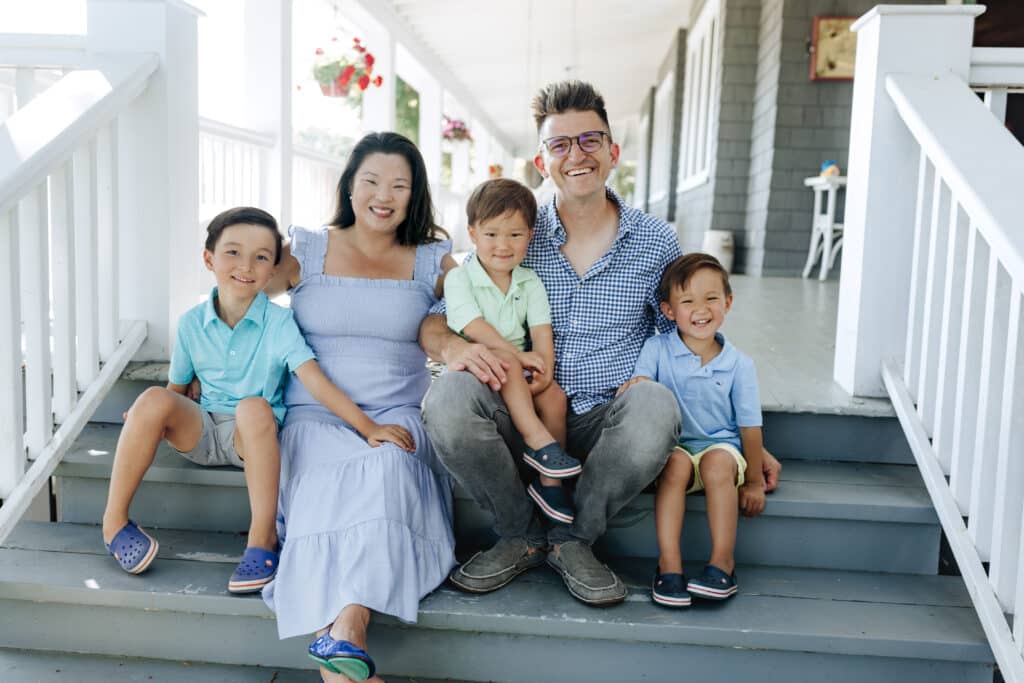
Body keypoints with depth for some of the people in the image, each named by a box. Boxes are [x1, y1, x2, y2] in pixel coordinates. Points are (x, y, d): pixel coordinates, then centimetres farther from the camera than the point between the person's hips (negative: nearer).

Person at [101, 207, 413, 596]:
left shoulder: (278, 323, -8)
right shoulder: (191, 323, 2)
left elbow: (316, 382, -17)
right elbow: (177, 388, 8)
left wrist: (368, 427, -27)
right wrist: (148, 420, -13)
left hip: (255, 437, -2)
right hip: (200, 431, 3)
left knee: (254, 406, -37)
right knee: (153, 400, -27)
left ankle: (263, 539, -28)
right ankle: (114, 522, -12)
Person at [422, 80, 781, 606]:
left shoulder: (656, 243, 5)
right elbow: (432, 317, 6)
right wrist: (453, 346, -20)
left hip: (606, 425, 0)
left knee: (656, 406, -34)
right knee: (449, 396, -29)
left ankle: (573, 539, -10)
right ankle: (521, 537, -5)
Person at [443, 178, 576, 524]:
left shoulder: (530, 283, 8)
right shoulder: (459, 278, -6)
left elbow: (541, 331, -4)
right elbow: (474, 327, -19)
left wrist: (544, 370, -22)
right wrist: (519, 355, -27)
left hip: (522, 371, 4)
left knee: (555, 396, -21)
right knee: (505, 362, -34)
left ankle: (549, 482, -10)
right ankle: (538, 441, -34)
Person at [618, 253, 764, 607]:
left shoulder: (739, 364, -1)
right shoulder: (657, 348, 0)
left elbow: (749, 426, 2)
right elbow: (640, 383, -9)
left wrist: (754, 481, 3)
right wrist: (635, 386, -35)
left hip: (721, 447, 0)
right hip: (674, 445, 0)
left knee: (718, 463, -33)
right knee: (676, 463, -33)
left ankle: (723, 562, -24)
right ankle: (668, 562, -29)